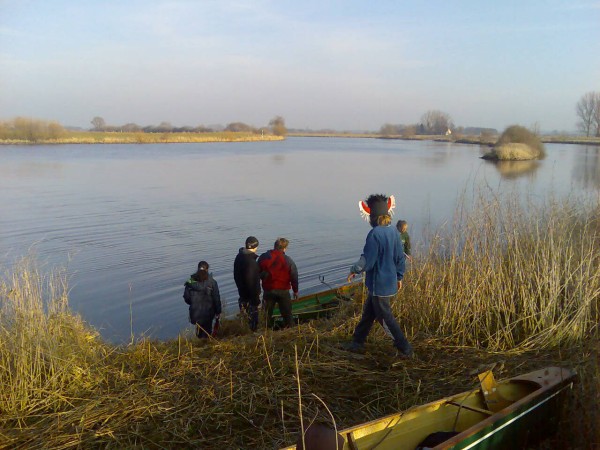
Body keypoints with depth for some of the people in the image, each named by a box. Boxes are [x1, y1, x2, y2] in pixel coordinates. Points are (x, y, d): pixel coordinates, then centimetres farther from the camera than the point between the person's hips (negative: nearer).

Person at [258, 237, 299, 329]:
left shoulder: (263, 257, -4)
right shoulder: (288, 260, -10)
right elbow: (294, 277, -5)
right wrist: (295, 290, 7)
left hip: (268, 290, 2)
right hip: (283, 290, -2)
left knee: (267, 314, 15)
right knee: (287, 313, 10)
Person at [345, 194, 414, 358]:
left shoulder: (375, 234, -22)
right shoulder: (393, 232, 2)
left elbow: (367, 261, -20)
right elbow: (400, 257, 8)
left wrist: (354, 269, -3)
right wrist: (399, 276, 20)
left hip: (379, 285, -8)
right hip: (390, 282, 8)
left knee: (387, 317, 5)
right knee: (368, 313, 20)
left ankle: (405, 349, 10)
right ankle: (357, 342, 31)